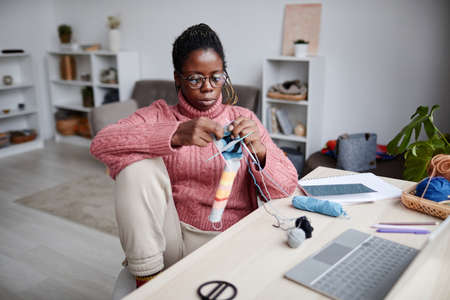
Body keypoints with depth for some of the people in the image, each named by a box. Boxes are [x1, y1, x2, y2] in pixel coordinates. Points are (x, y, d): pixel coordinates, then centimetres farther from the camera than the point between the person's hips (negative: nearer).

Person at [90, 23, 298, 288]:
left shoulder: (243, 120, 6)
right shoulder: (160, 115, 3)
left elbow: (287, 186, -1)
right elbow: (101, 143, -15)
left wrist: (258, 150, -23)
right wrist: (176, 135, -29)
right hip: (172, 238, 1)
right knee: (138, 162, -22)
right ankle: (147, 277, -13)